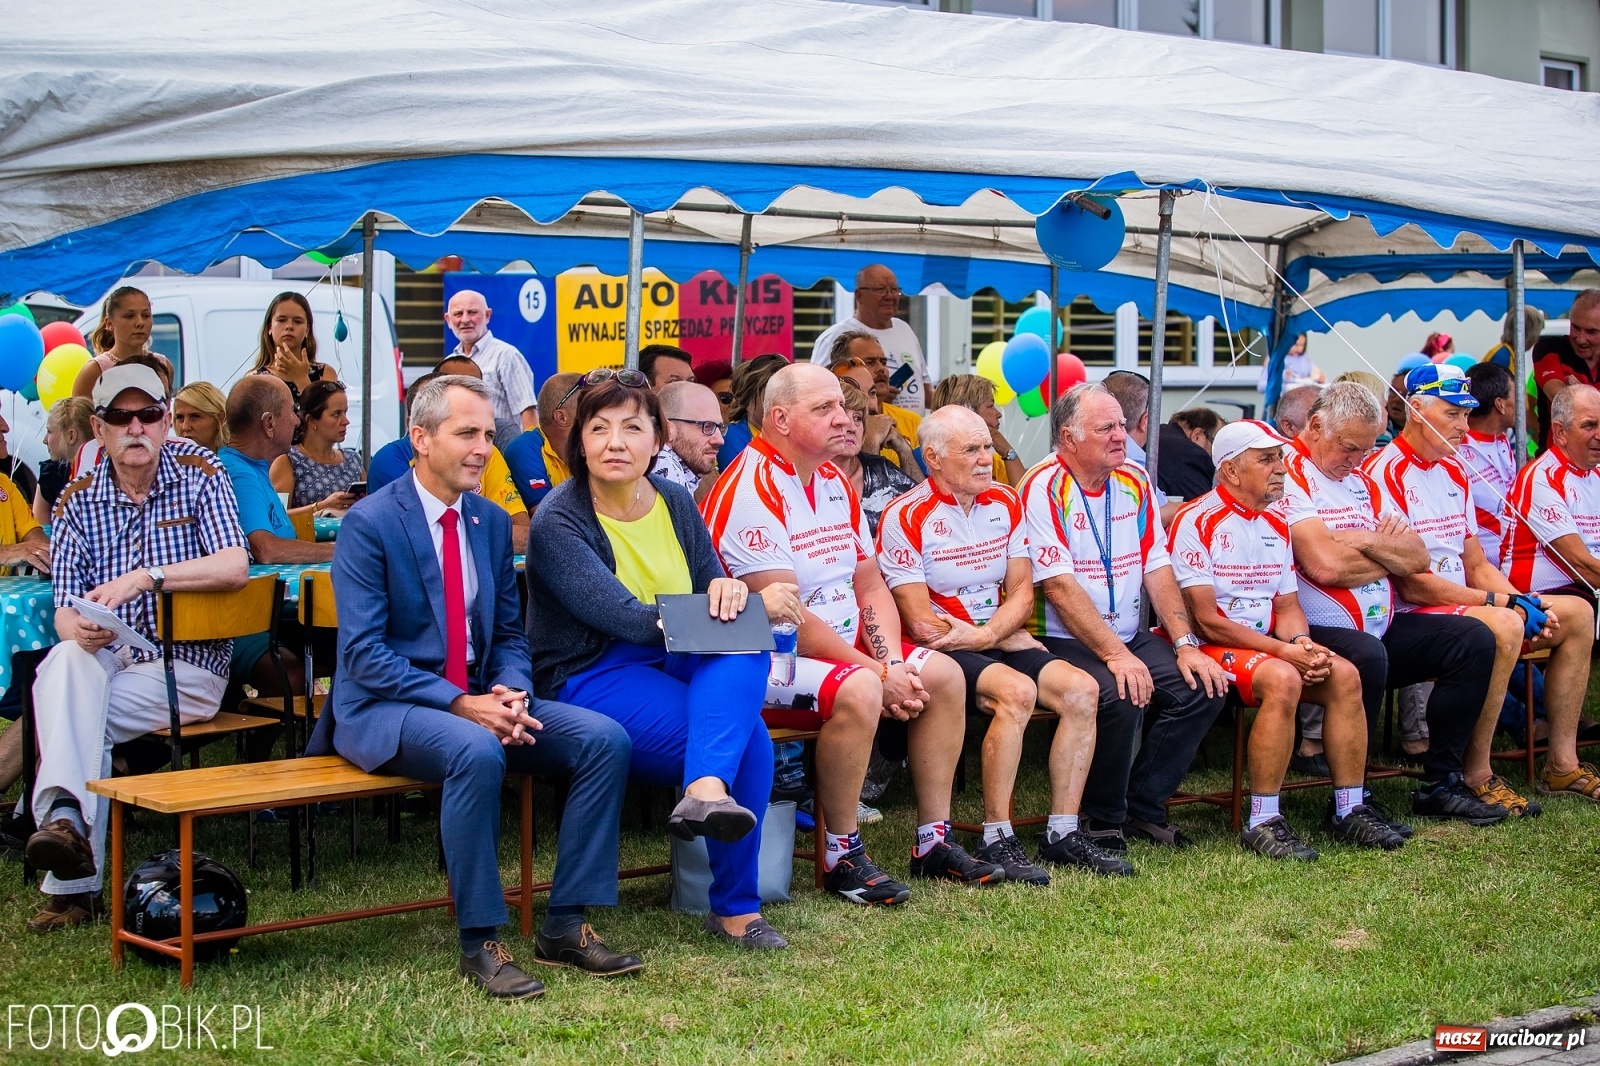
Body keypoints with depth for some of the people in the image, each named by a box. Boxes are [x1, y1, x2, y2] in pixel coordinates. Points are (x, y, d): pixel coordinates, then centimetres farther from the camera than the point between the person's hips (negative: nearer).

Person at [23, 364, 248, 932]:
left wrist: (146, 576, -24)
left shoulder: (200, 480, 2)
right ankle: (65, 819, -42)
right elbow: (64, 612, 1)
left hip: (186, 667, -2)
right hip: (105, 660, 2)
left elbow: (235, 568, -14)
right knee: (66, 659, -33)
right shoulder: (78, 501, 9)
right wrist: (79, 628, -25)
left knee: (66, 711, -27)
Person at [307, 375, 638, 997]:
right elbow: (363, 652, -16)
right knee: (476, 751, -38)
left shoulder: (492, 523, 11)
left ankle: (564, 926, -8)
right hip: (384, 708, -6)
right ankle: (479, 944, -24)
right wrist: (460, 704, -24)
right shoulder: (370, 524, -9)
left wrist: (510, 693, -9)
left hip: (477, 701, 7)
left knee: (605, 738, -15)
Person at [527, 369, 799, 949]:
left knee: (744, 648, -29)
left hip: (672, 662, 6)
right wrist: (756, 605, -20)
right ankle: (735, 907, -16)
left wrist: (729, 591, -16)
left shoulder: (675, 501, 7)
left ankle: (706, 790, -43)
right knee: (749, 738, -25)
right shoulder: (558, 521, -12)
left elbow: (713, 593, 12)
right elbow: (627, 619, -21)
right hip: (589, 679, -5)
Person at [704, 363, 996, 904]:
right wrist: (878, 673, -20)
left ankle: (934, 843, 6)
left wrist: (895, 664, -7)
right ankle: (841, 857, -18)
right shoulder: (749, 492, -18)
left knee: (944, 674, -1)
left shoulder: (835, 482, 11)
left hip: (845, 645, 10)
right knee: (857, 690, -34)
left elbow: (871, 586, 11)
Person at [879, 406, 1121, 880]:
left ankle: (1062, 834, -9)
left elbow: (1022, 592, 6)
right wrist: (1008, 639, -8)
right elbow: (922, 623, -14)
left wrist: (986, 634, -15)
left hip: (999, 643, 7)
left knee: (1081, 689, -15)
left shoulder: (1005, 503, 9)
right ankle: (997, 841, -24)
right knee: (1017, 690, -32)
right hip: (940, 652, -7)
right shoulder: (906, 517, -11)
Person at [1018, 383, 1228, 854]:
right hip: (1064, 642, -7)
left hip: (1130, 636, 7)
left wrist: (1185, 644, -4)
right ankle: (1103, 821, -9)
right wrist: (1115, 655, -26)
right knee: (1119, 696, -32)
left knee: (1203, 687, -12)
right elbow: (1059, 586, -19)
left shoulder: (1135, 482, 9)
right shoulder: (1044, 488, -13)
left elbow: (1157, 569, 8)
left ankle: (1144, 806, 4)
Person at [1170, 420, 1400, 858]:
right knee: (1282, 679, -33)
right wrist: (1284, 650, -20)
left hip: (1267, 647, 8)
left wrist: (1301, 641, -9)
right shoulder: (1197, 522, -12)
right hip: (1209, 650, -8)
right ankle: (1262, 822, -29)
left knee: (1344, 674, -13)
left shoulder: (1276, 525, 15)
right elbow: (1206, 621, -16)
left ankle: (1349, 810, -5)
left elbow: (1288, 605, 15)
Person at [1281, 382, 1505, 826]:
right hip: (1318, 633, -9)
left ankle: (1440, 783, 1)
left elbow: (1418, 557, 11)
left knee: (1475, 639, -1)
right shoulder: (1287, 474, -10)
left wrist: (1365, 542, -10)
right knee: (1366, 655, -38)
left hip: (1379, 628, 9)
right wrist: (1389, 554, -2)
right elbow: (1326, 565, -22)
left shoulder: (1361, 481, 19)